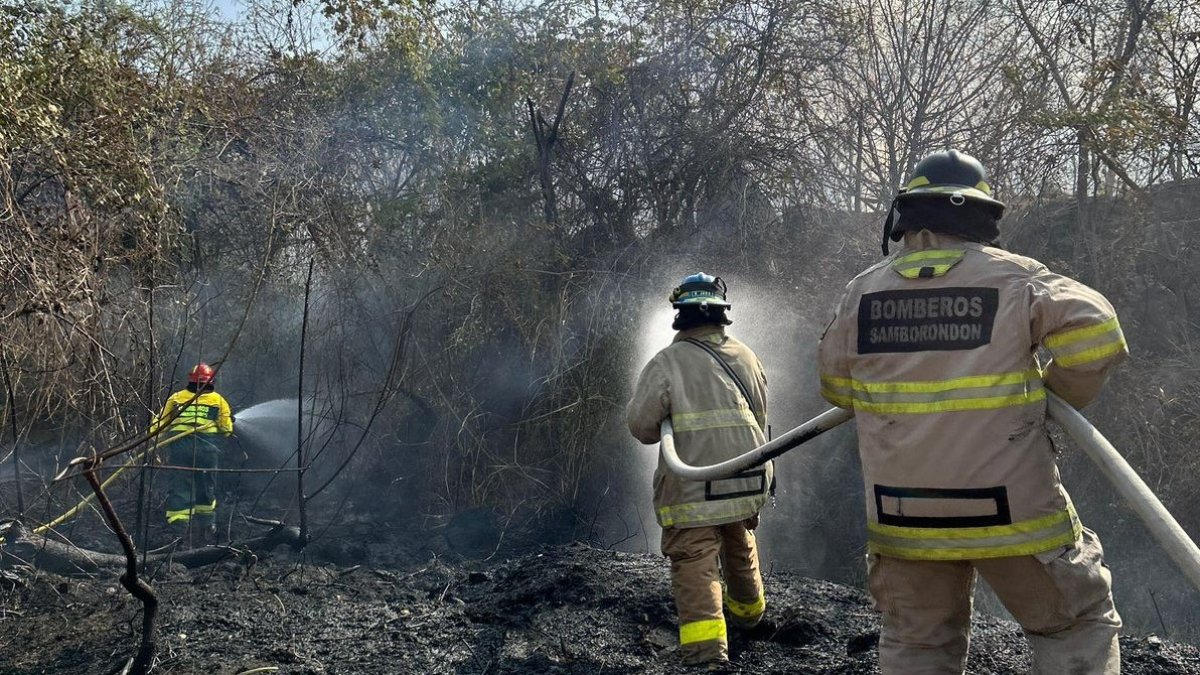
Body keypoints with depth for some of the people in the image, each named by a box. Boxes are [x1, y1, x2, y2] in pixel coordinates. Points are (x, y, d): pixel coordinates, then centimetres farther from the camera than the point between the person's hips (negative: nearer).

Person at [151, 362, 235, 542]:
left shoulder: (176, 397, 12)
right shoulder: (218, 400, 11)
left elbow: (158, 425, 8)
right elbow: (227, 429, 9)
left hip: (178, 445, 0)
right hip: (207, 445, 0)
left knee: (179, 486, 2)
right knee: (205, 484, 17)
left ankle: (178, 524, -8)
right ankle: (207, 523, 24)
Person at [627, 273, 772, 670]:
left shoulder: (667, 362, -11)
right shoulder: (746, 357, 5)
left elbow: (640, 423, -15)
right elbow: (760, 416, 14)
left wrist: (670, 428, 6)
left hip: (693, 487, -5)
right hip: (748, 480, 5)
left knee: (694, 563, -5)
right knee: (740, 548, 27)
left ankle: (707, 650, -17)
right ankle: (747, 611, 50)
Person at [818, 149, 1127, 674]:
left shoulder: (862, 292, 2)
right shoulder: (1014, 278, -7)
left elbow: (836, 387, 12)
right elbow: (1095, 334, -16)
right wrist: (1058, 400, 1)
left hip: (903, 513, 3)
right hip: (1010, 511, -3)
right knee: (1077, 624, 14)